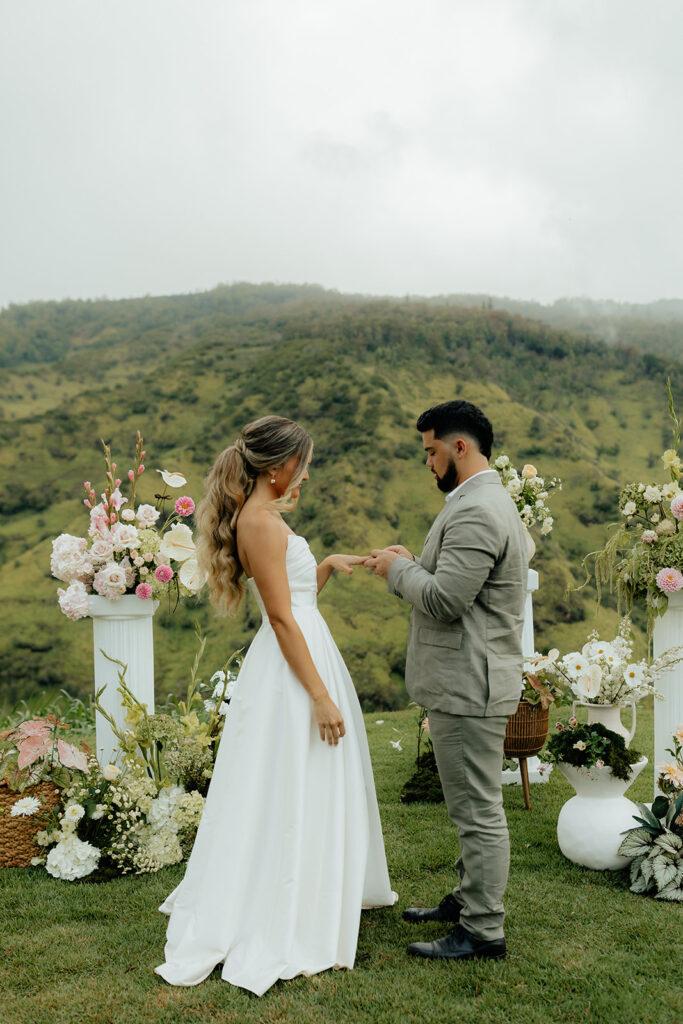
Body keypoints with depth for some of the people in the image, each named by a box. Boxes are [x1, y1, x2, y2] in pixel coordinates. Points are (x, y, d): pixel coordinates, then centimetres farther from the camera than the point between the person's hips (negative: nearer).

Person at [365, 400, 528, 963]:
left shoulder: (475, 512, -21)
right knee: (475, 806, 21)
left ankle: (483, 932, 10)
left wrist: (400, 570, -9)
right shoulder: (492, 503, 15)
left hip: (469, 686, -11)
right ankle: (468, 900, 35)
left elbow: (445, 601, -25)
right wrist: (415, 566, 10)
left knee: (478, 811, -1)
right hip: (470, 681, 11)